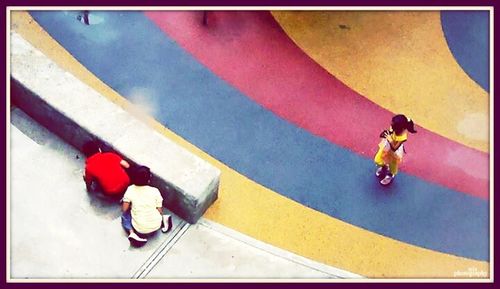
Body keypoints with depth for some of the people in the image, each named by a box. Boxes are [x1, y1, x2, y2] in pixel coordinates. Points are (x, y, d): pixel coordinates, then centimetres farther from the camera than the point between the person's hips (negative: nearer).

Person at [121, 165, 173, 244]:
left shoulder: (130, 190, -8)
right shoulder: (155, 191, -8)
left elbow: (124, 209, -6)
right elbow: (160, 210, -4)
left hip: (140, 229, -2)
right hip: (156, 226, 2)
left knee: (125, 215, 22)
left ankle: (132, 233, -1)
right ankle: (163, 221, 5)